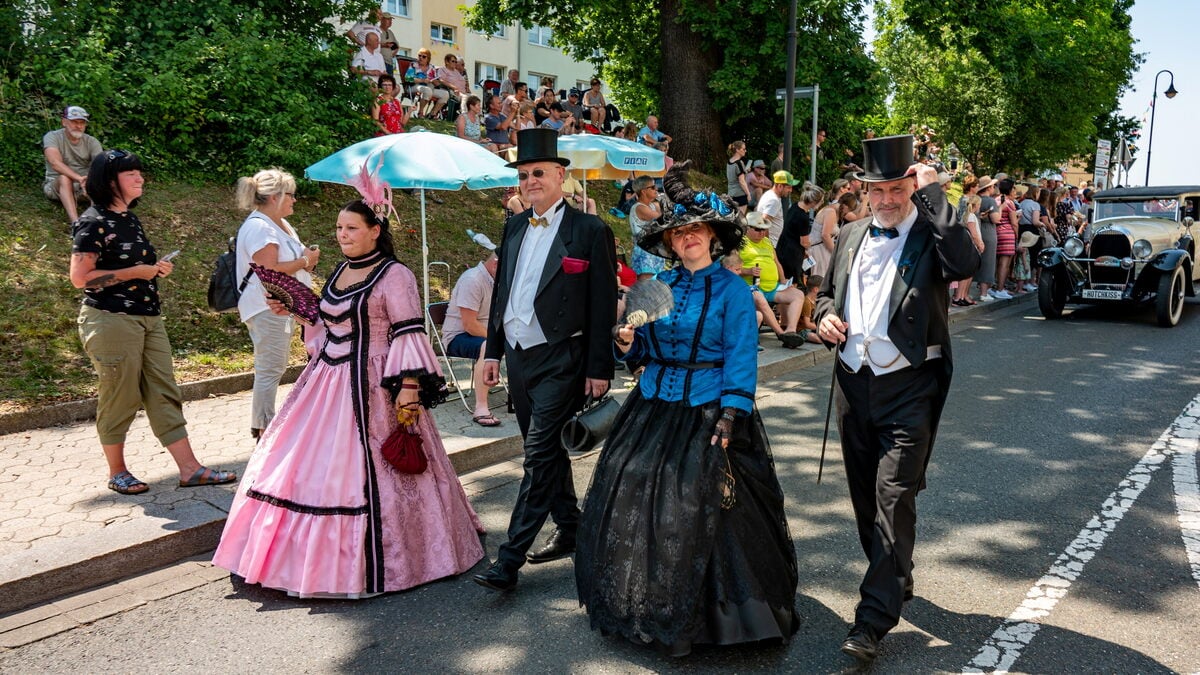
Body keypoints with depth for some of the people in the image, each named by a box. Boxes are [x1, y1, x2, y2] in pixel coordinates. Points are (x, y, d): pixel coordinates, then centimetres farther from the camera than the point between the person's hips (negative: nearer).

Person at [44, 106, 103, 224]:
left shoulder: (91, 142, 2)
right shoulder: (52, 137, -7)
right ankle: (75, 221, -54)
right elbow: (55, 163, -26)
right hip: (57, 185, -3)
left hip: (85, 186, 3)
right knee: (64, 178, -36)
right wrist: (79, 178, -43)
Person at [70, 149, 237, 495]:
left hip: (148, 318, 8)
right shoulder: (94, 222, -11)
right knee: (119, 398, 2)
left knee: (164, 394, 5)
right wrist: (135, 272, -15)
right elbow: (80, 277, -17)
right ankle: (117, 473, 19)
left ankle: (189, 469, 6)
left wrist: (156, 268, 7)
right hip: (111, 320, -8)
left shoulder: (129, 219, 14)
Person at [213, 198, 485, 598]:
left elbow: (409, 336, -15)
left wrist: (408, 389, -22)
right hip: (326, 383, 8)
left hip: (368, 387, -8)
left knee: (359, 471, -5)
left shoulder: (394, 275, -10)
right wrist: (295, 311, 10)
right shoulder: (340, 271, 13)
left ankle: (364, 564, 13)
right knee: (306, 467, 11)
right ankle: (315, 554, 28)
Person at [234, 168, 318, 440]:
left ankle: (263, 424, 25)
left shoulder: (281, 224, 16)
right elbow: (269, 270, -26)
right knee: (270, 370, -7)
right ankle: (263, 429, 0)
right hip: (266, 308, -11)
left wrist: (306, 257, 11)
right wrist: (305, 261, -13)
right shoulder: (259, 227, -16)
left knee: (273, 368, 16)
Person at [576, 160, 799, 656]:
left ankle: (687, 619, 15)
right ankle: (642, 606, 24)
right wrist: (627, 343, -7)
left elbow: (741, 363, -8)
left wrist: (728, 422, -17)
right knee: (628, 500, 4)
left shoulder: (731, 290, -4)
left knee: (693, 515, -5)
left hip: (706, 412, -5)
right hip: (651, 410, 5)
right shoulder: (658, 286, 9)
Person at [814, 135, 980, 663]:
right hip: (853, 382, 6)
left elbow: (966, 264, -28)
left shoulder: (932, 234, -6)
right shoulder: (851, 236, 10)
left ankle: (874, 617, -5)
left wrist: (933, 194, -21)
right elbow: (827, 291, 22)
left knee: (894, 497, -10)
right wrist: (825, 315, -1)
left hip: (908, 388, -6)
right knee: (865, 495, 16)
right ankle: (895, 580, 37)